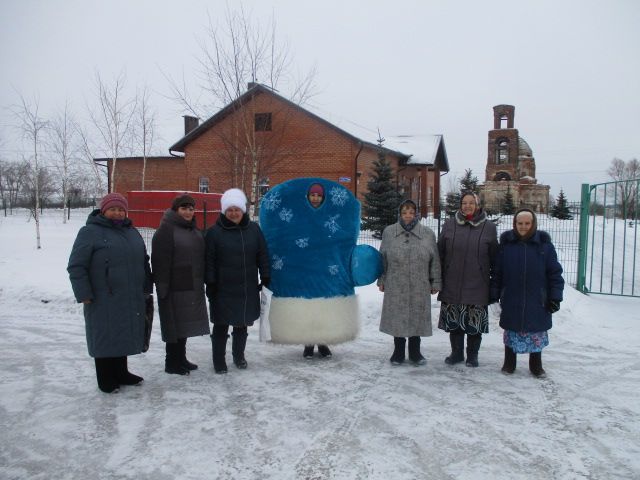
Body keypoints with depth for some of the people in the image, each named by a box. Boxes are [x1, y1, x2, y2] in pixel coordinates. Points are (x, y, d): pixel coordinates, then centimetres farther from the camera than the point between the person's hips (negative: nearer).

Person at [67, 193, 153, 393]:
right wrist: (84, 294, -14)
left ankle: (121, 373, 31)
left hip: (130, 300, 6)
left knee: (123, 336, 16)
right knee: (105, 338, 4)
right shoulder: (90, 232, -7)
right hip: (103, 301, -6)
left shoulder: (132, 232, 13)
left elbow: (143, 262, 20)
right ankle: (106, 380, 18)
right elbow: (76, 266, -10)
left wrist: (146, 288, 17)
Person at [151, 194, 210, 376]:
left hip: (192, 287, 8)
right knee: (175, 325, 0)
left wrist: (202, 283, 17)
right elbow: (160, 261, -16)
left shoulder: (194, 231, 16)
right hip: (175, 288, -8)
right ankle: (172, 363, 12)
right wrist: (162, 286, -20)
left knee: (185, 324, 15)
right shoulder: (166, 230, -10)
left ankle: (181, 358, 27)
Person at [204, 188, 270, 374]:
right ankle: (219, 361, 20)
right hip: (223, 289, -3)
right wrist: (210, 285, -9)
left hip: (248, 289, 3)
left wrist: (266, 278, 5)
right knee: (221, 326, 5)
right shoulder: (214, 232, -5)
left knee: (242, 324, 16)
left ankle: (239, 355, 35)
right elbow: (209, 261, -5)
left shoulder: (253, 229, 3)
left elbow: (263, 256, 7)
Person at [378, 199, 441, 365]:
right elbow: (382, 259, 7)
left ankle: (415, 352, 25)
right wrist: (381, 280, 6)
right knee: (397, 318, 7)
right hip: (395, 287, 0)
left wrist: (435, 282, 4)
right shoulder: (389, 232, 3)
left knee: (417, 318, 8)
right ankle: (398, 352, 22)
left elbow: (435, 261, 5)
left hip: (419, 288, 0)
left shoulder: (428, 234, 3)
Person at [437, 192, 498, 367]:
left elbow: (494, 257, 5)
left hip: (477, 285, -1)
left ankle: (472, 355, 23)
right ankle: (457, 352, 25)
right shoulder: (449, 225, 4)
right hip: (452, 285, 2)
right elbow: (440, 253, 7)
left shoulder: (489, 227, 1)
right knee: (454, 321, 9)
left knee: (474, 322, 5)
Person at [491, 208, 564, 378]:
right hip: (511, 301, 1)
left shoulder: (544, 244, -3)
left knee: (536, 333, 10)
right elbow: (497, 272, 2)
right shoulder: (506, 244, 0)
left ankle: (536, 364, 28)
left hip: (537, 302, 0)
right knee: (511, 331, 11)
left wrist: (555, 297, -4)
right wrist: (494, 294, 1)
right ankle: (509, 363, 27)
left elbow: (555, 273, -1)